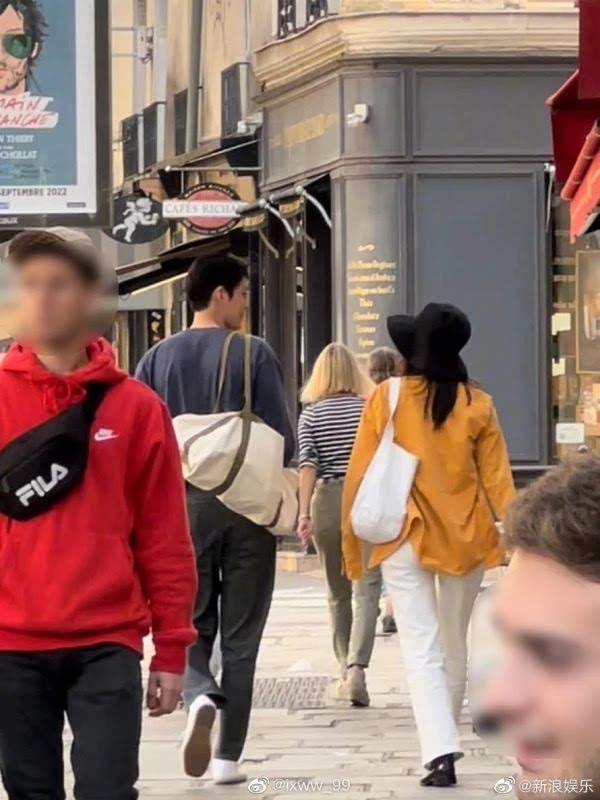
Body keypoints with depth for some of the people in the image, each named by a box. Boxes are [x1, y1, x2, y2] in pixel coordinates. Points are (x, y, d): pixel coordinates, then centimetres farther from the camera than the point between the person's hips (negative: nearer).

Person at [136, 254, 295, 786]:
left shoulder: (160, 358, 2)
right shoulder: (254, 354, -7)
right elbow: (282, 437, -9)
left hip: (182, 507, 2)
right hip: (248, 507, -2)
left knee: (191, 626, 11)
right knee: (240, 637, 7)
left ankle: (200, 696, -20)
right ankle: (228, 756, 7)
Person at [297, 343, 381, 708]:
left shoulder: (311, 413, 2)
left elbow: (307, 464, -7)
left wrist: (304, 512, -10)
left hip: (327, 500, 1)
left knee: (338, 593, 15)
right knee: (367, 590, -7)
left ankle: (346, 671, 23)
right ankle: (357, 668, -25)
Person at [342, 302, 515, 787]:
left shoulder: (387, 398, -5)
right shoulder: (477, 404, -2)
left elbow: (360, 474, -3)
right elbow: (497, 479, -1)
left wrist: (352, 543, 5)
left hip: (406, 538, -2)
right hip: (465, 539, 2)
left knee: (422, 648, -4)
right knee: (454, 646, 19)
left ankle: (440, 752, -19)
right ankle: (445, 742, 32)